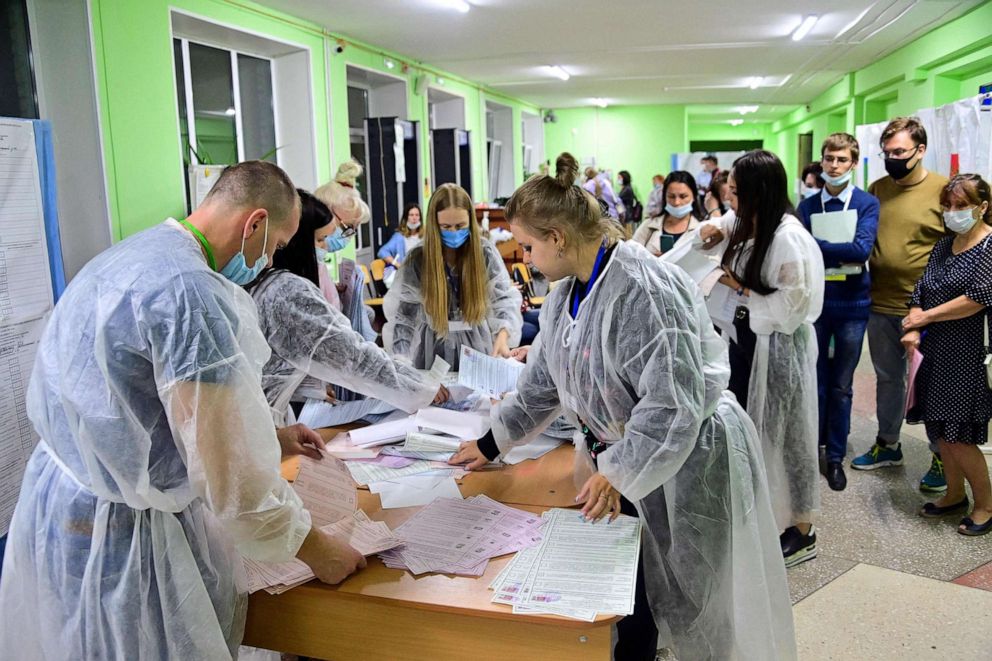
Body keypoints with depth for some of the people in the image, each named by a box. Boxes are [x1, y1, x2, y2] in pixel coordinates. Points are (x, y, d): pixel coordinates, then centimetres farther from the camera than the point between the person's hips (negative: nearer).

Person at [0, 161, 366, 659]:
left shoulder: (133, 255, 5)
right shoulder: (191, 289, -25)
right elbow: (233, 473, -23)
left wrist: (267, 437, 19)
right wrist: (313, 548, -9)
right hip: (122, 537, -9)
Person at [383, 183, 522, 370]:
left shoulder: (485, 252, -6)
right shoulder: (418, 259, -7)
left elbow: (505, 298, -10)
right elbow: (402, 314, -8)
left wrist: (502, 336, -29)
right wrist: (400, 364, -20)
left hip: (477, 343, 1)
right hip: (434, 346, -1)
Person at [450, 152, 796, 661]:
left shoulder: (644, 290, -27)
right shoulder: (567, 292, 3)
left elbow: (673, 404, -29)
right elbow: (543, 380, 13)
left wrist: (619, 474, -23)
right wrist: (492, 443, 16)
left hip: (684, 463, -7)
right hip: (616, 457, 8)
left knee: (691, 605, 8)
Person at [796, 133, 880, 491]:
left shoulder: (867, 204, -2)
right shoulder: (807, 206, 3)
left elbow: (862, 249, -17)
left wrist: (815, 245, -16)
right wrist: (843, 255, -18)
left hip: (852, 304, -1)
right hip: (815, 302, 1)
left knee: (841, 386, 9)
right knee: (815, 382, 8)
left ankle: (836, 457, 22)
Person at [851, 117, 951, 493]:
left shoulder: (943, 190, -9)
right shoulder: (877, 189, 5)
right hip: (880, 305, 5)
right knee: (887, 378, 18)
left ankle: (942, 456, 24)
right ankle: (888, 444, 34)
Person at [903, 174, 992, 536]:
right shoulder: (944, 245, 12)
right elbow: (921, 290, 8)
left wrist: (926, 317, -11)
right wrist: (913, 329, -8)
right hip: (935, 351, 7)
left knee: (959, 436, -3)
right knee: (940, 429, 14)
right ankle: (955, 495, 31)